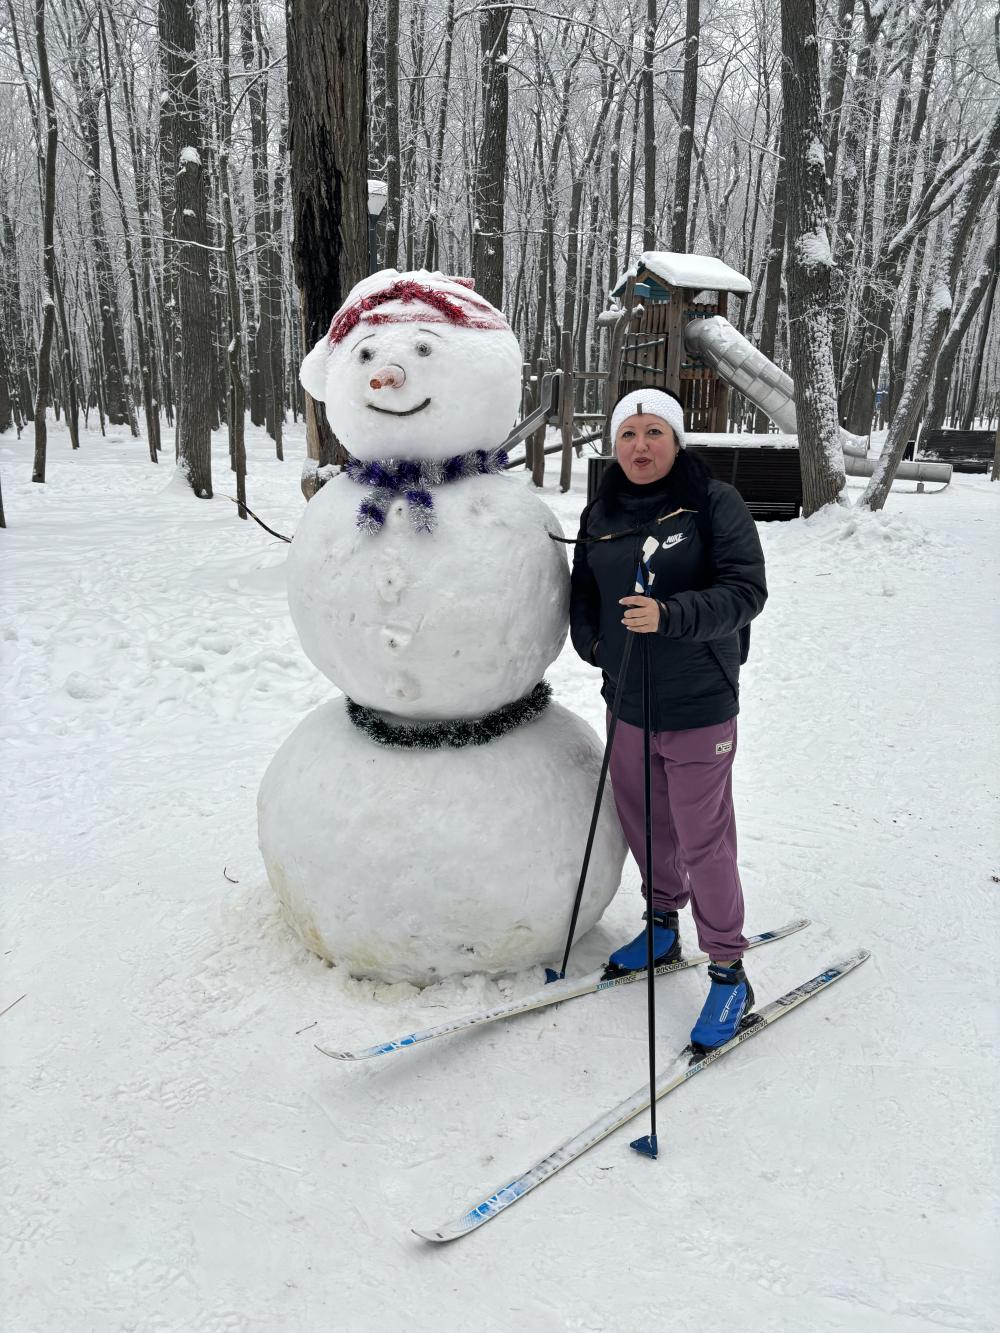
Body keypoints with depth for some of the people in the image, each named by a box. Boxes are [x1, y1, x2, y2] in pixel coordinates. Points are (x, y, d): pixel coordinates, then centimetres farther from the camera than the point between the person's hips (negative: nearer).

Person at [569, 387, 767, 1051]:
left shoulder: (715, 502, -8)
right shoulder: (600, 515, 7)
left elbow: (746, 589, -15)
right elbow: (583, 592, 18)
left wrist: (670, 616, -29)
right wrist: (593, 642, 1)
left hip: (698, 705, -5)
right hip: (627, 700, 6)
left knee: (702, 838, -1)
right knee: (642, 822, 18)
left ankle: (729, 973, 16)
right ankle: (663, 926, 42)